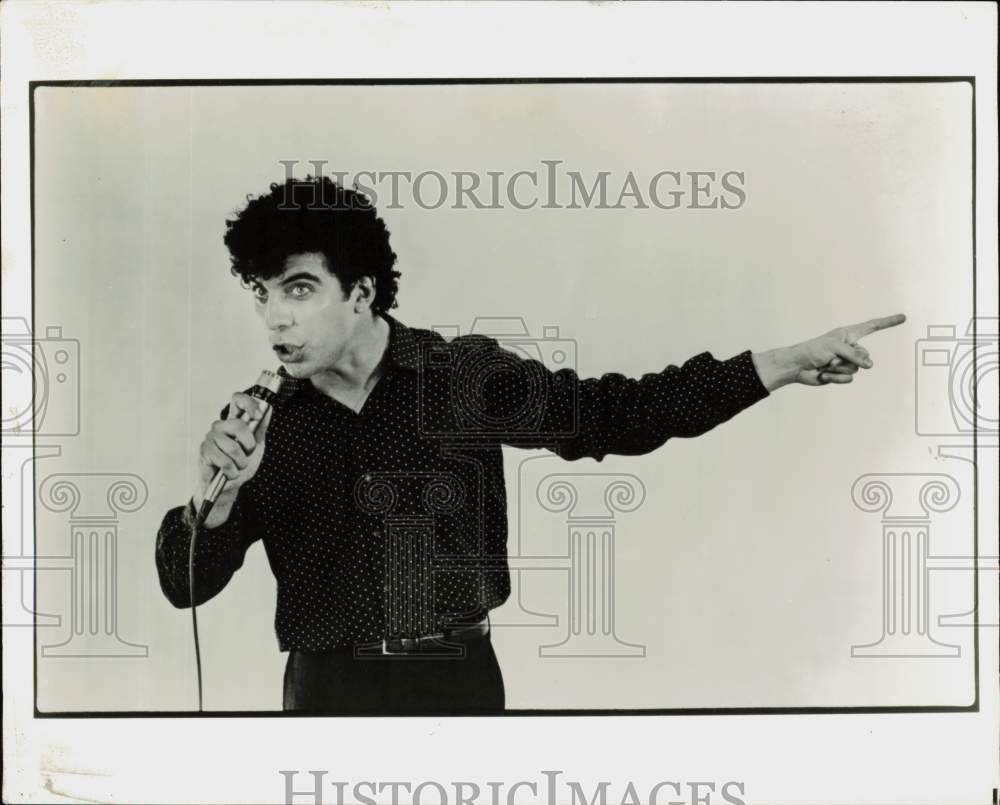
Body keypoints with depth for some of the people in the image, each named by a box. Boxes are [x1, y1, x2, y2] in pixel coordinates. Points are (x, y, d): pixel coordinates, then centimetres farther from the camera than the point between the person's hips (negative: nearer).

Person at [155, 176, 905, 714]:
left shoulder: (467, 373, -4)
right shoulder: (255, 423, -2)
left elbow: (616, 414, -2)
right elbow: (187, 586, 1)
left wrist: (786, 362, -9)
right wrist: (215, 496, -20)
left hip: (458, 676, -1)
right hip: (331, 688, 1)